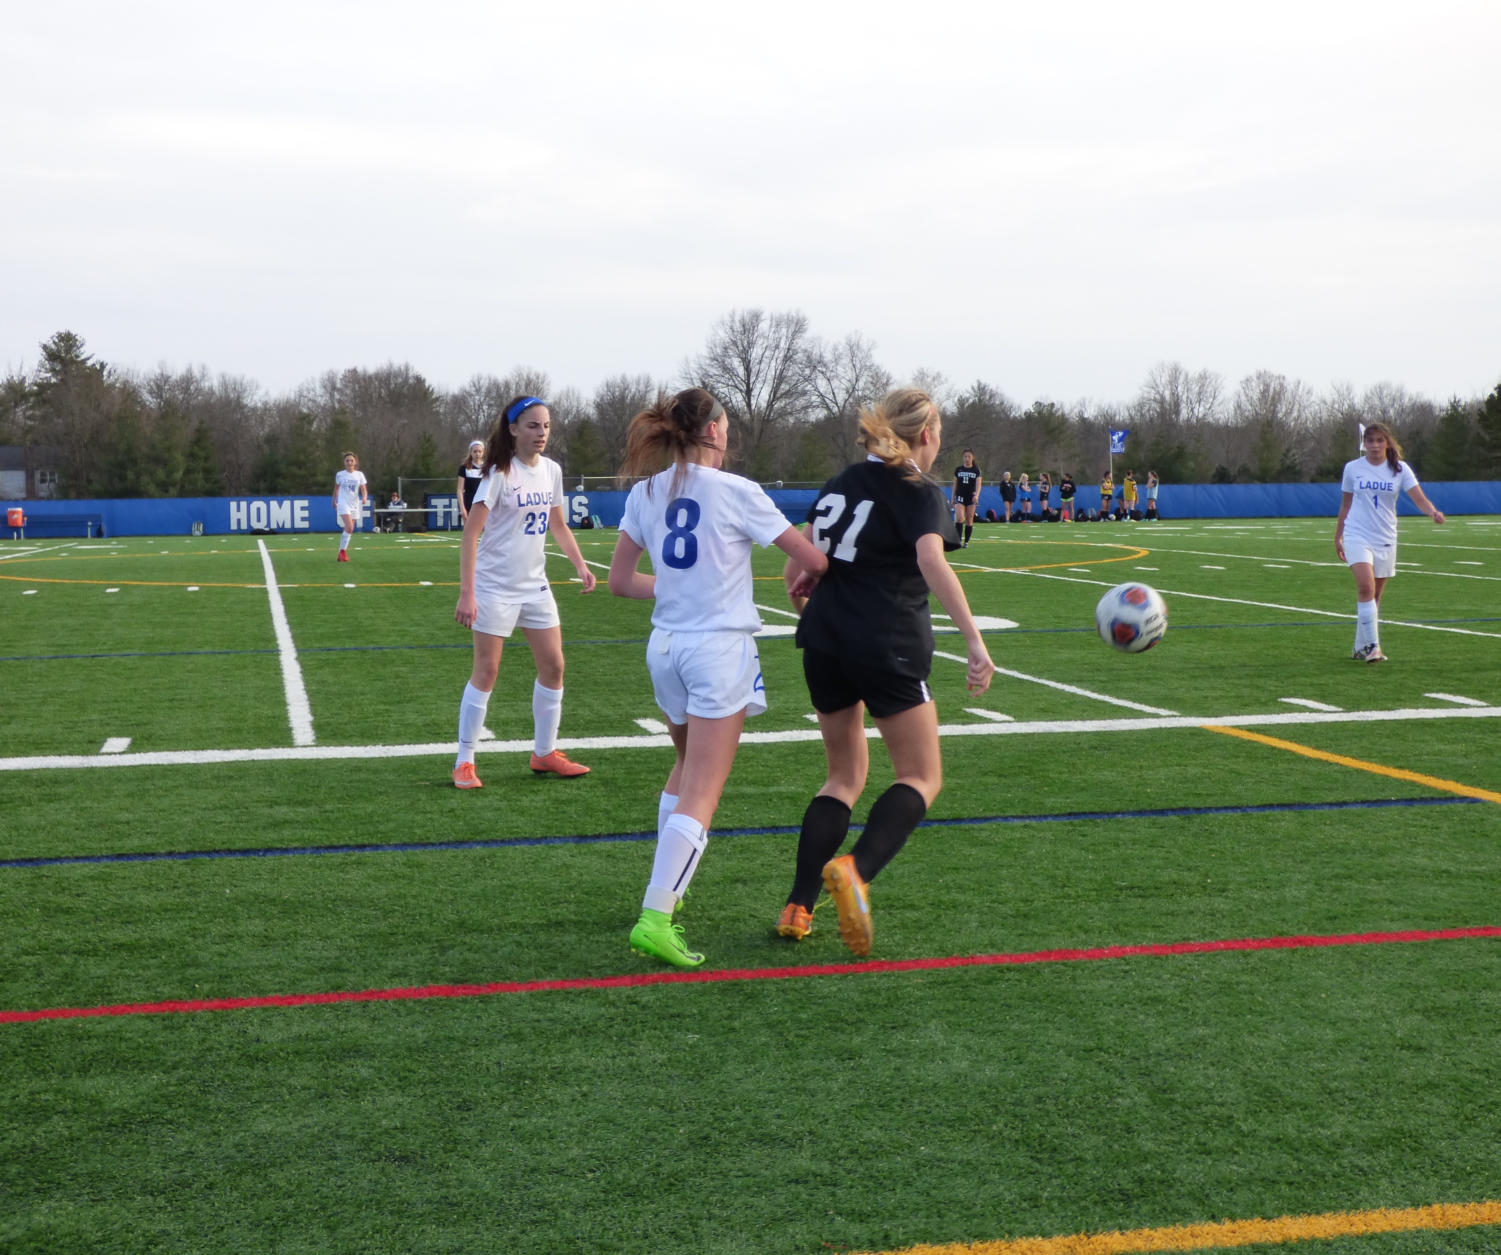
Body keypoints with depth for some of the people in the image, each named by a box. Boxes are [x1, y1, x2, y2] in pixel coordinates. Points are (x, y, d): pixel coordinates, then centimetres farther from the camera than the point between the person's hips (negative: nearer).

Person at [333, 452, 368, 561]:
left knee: (349, 530, 5)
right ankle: (343, 551, -13)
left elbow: (364, 490, 0)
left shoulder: (359, 475, 4)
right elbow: (336, 488, 17)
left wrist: (364, 497, -20)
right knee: (349, 528, -21)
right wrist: (334, 501, 19)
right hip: (343, 504, -3)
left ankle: (341, 553, 17)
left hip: (355, 505, 3)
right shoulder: (339, 474, 2)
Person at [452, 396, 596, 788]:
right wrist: (466, 593, -23)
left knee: (553, 665, 6)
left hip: (535, 586, 6)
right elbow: (471, 533, -17)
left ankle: (544, 753, 21)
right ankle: (464, 762, 6)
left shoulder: (551, 470, 4)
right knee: (486, 671, -3)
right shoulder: (501, 473, -14)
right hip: (495, 586, -6)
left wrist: (580, 564, 6)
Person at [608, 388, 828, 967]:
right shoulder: (737, 492, -9)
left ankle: (666, 889, 33)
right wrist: (831, 570, 17)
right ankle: (655, 919, -15)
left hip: (665, 647, 6)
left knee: (686, 770, 27)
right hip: (719, 648, -6)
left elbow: (620, 580, 9)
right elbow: (812, 560, -6)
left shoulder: (645, 494, 5)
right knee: (700, 795, -6)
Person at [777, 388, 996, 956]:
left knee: (845, 775, 17)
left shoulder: (843, 481, 16)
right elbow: (931, 561, -21)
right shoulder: (919, 492, -4)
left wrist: (801, 591, 41)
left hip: (824, 640, 7)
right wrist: (974, 639, -27)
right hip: (887, 646, -7)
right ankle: (855, 869, -23)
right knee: (922, 777, 3)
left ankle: (798, 907, 7)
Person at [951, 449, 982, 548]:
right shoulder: (958, 469, 7)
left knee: (969, 520, 3)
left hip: (971, 498, 0)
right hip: (960, 497, 0)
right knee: (959, 518, -17)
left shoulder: (976, 470, 2)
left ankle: (966, 542, 12)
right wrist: (953, 498, 14)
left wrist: (976, 495, -24)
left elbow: (978, 484, -7)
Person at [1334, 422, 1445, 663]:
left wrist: (1433, 512, -30)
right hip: (1357, 536, -2)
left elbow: (1419, 498, -9)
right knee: (1366, 587, -20)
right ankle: (1371, 645, -21)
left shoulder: (1400, 469, 1)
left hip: (1385, 539, 2)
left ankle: (1362, 648, 18)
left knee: (1374, 595, 7)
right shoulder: (1352, 468, 3)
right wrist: (1337, 537, 16)